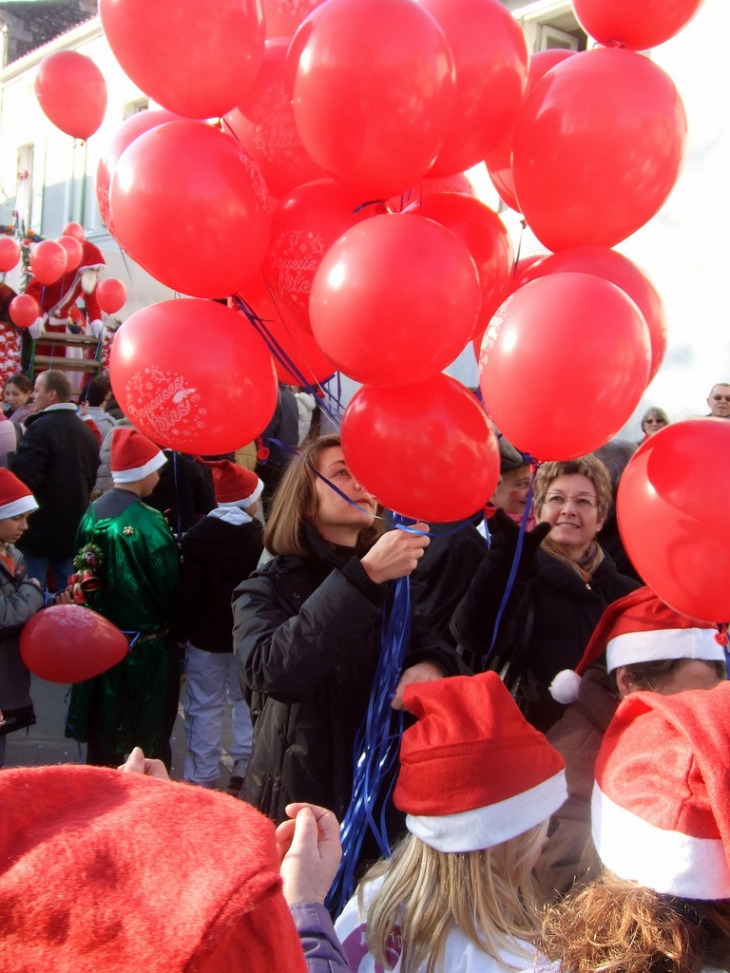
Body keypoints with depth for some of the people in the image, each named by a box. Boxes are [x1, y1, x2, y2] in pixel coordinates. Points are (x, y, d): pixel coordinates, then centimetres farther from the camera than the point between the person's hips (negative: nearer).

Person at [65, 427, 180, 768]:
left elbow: (85, 577, 6)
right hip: (147, 646, -6)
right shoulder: (148, 523, -22)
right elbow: (170, 587, -17)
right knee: (150, 740, 9)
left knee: (102, 732, 20)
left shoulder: (92, 514, -2)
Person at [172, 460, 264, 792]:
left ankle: (201, 779, 10)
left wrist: (180, 631, -2)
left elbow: (188, 590, -10)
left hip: (207, 633, -1)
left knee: (205, 707, 6)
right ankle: (244, 770, 15)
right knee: (247, 701, 15)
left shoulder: (199, 534, -9)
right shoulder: (261, 535, -5)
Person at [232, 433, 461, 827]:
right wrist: (363, 576, -36)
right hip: (300, 803, -4)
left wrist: (433, 665, -25)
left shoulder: (394, 580, 4)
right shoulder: (267, 588, -12)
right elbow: (271, 671, -30)